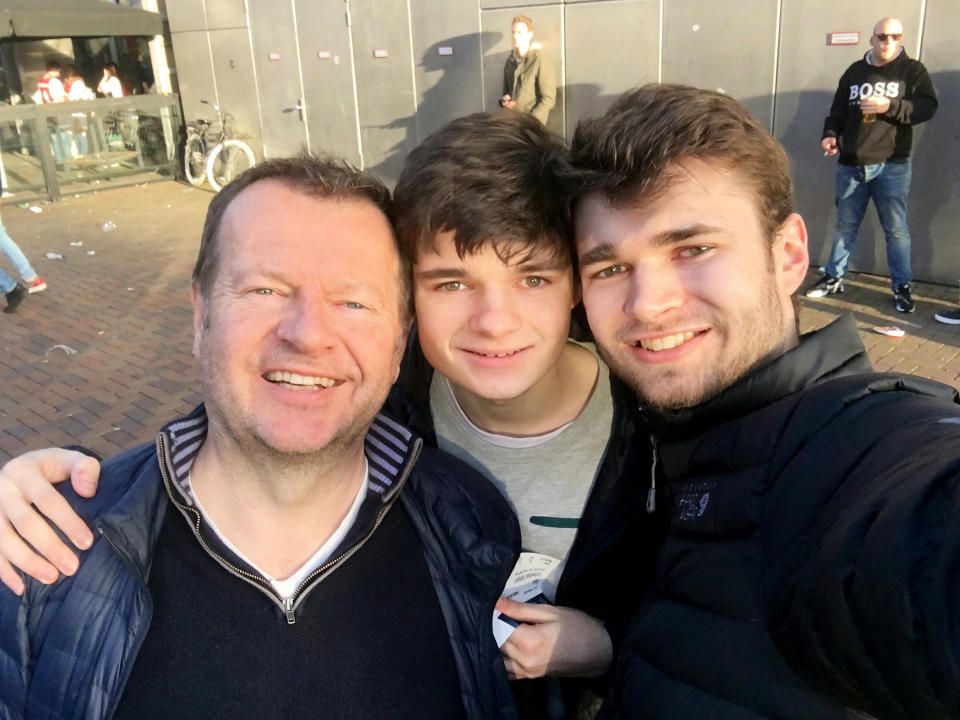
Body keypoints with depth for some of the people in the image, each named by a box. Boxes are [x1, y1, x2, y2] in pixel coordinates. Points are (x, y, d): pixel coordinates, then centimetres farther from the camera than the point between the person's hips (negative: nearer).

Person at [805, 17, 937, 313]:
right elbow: (837, 111, 14)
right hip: (850, 165, 3)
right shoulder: (854, 72, 11)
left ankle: (902, 287, 10)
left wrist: (889, 106, -21)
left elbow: (928, 107, -8)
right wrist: (830, 134, -5)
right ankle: (834, 278, 23)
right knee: (845, 225, 12)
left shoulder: (912, 70, 2)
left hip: (891, 166, -3)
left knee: (896, 229, 1)